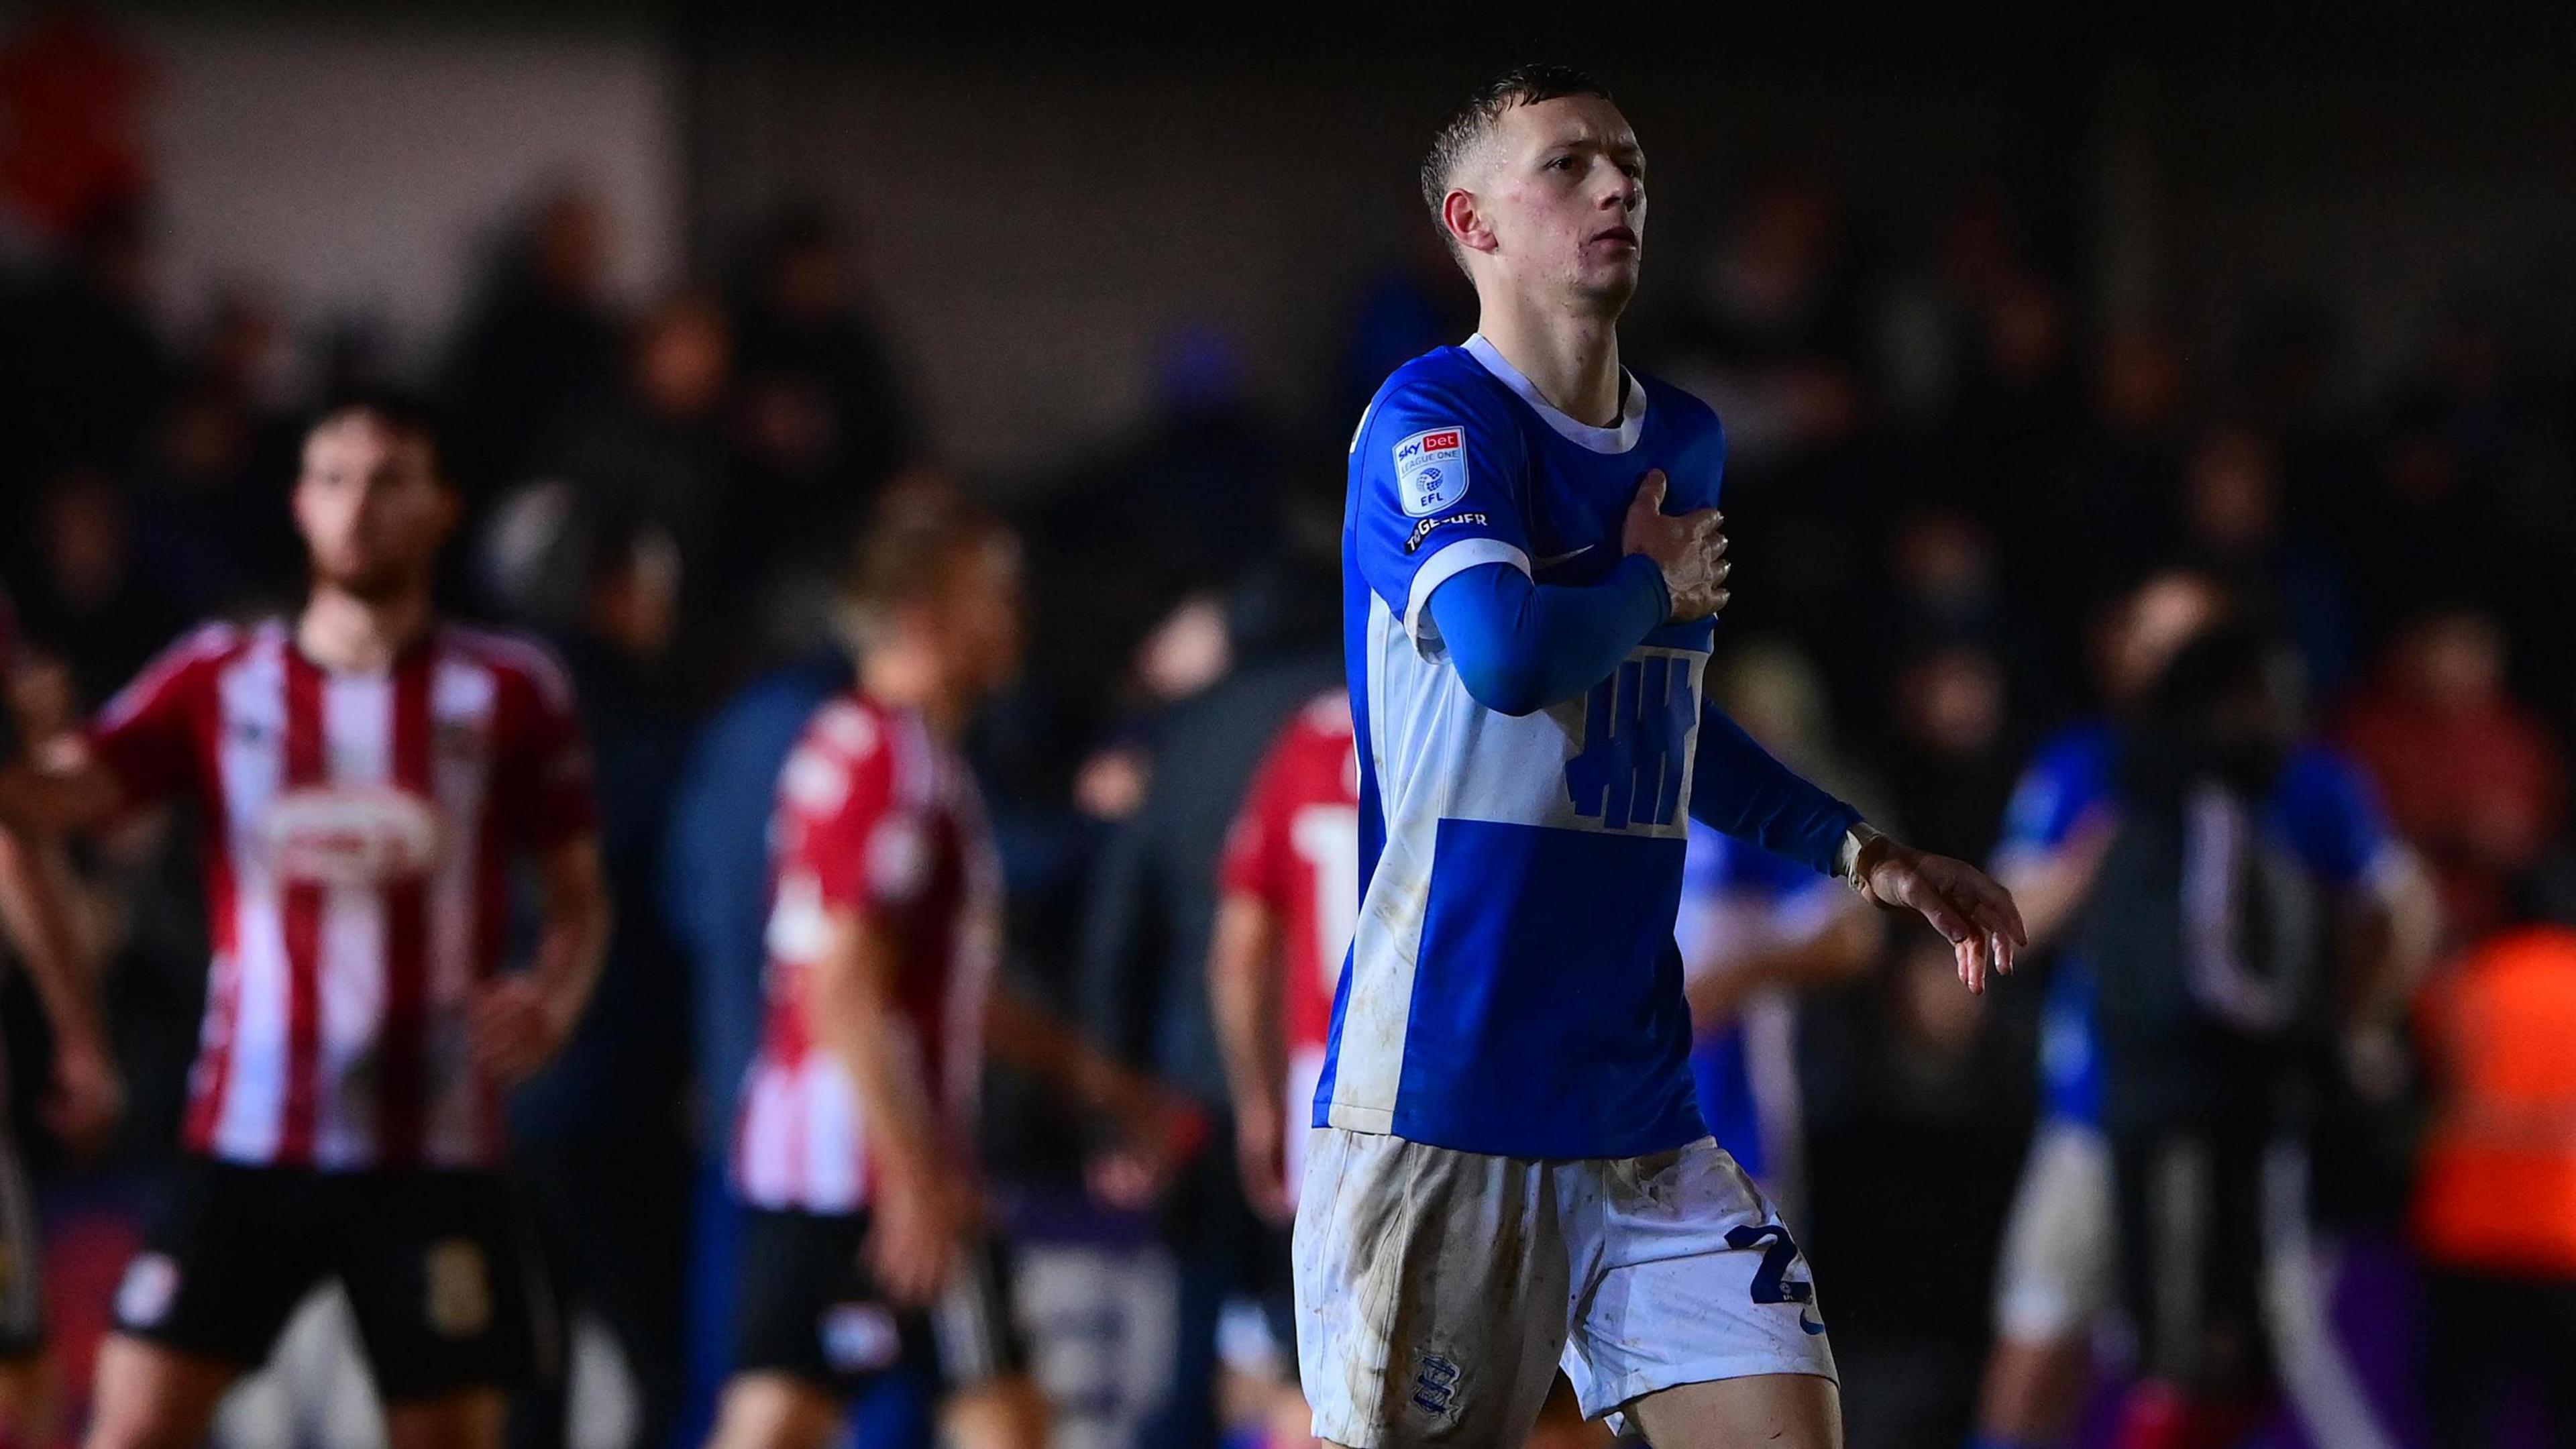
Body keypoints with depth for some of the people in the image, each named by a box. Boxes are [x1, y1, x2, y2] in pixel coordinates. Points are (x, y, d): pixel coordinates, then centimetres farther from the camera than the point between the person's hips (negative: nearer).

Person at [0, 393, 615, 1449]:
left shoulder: (509, 691, 4)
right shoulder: (221, 679, 6)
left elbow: (577, 895, 8)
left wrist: (554, 998, -13)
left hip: (433, 1152, -1)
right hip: (244, 1143, 1)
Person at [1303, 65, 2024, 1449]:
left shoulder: (1684, 442, 15)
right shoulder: (1434, 417, -10)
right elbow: (1508, 659, -28)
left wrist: (1864, 854, 27)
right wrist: (1656, 587, -9)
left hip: (1637, 1104, 7)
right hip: (1442, 1107, -7)